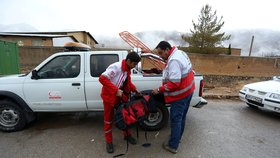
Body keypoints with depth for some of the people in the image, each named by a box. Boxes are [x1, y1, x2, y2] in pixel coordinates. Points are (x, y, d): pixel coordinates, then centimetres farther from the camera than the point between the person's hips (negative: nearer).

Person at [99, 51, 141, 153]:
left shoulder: (127, 69, 0)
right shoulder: (116, 67, -27)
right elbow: (102, 79, -31)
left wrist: (135, 90, 0)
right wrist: (116, 90, -34)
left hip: (120, 96, 7)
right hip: (109, 96, -7)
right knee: (108, 119, 9)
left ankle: (127, 135, 37)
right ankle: (109, 141, 28)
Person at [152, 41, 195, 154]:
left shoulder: (173, 61, -26)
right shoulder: (179, 52, 6)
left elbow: (174, 83, -30)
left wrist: (159, 90, -21)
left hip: (180, 94, -10)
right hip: (188, 90, 10)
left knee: (175, 119, 3)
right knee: (181, 117, 22)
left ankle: (173, 146, 20)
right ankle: (177, 137, 41)